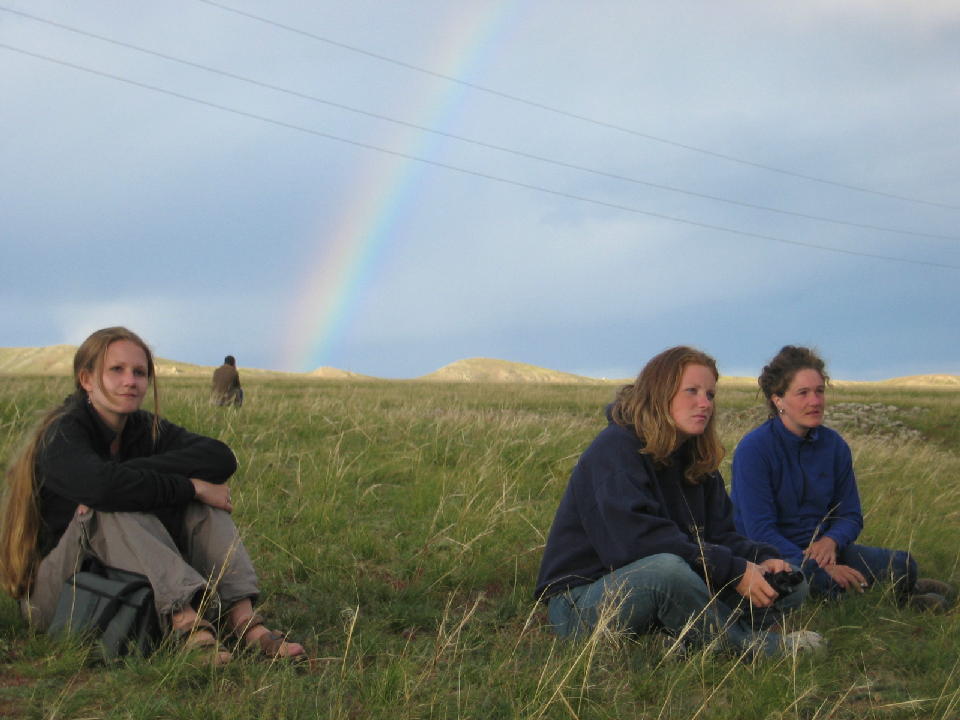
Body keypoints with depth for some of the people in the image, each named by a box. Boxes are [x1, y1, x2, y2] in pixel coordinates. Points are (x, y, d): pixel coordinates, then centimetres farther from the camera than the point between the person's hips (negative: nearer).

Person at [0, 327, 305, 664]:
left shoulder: (146, 428, 3)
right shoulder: (62, 434, -14)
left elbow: (221, 458, -15)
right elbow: (103, 485, -37)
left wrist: (130, 473, -25)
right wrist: (192, 487, -28)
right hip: (48, 593, -6)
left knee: (202, 506, -11)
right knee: (116, 512, -32)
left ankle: (242, 619, -29)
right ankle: (188, 625, -46)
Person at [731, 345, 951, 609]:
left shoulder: (835, 446, 4)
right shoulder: (753, 449, -15)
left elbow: (850, 515, 10)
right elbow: (760, 530, -19)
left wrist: (830, 540, -15)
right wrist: (821, 569, -26)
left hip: (819, 549, 5)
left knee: (902, 564, -18)